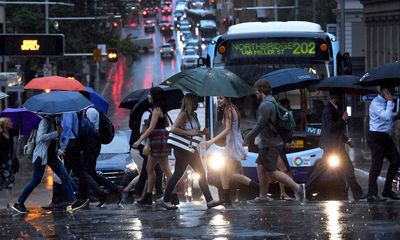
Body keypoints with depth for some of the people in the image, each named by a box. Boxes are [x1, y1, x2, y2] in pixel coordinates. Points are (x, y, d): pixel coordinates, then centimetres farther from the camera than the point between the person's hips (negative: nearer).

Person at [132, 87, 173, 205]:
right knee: (149, 169, 11)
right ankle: (148, 196, 14)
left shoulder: (157, 109, -14)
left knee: (165, 169, -7)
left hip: (159, 140, -10)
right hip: (155, 142, 10)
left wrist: (140, 140, -19)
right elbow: (167, 123, 22)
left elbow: (151, 128, -19)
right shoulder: (161, 109, 13)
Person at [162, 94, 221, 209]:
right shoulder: (184, 114, -15)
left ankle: (209, 200, 6)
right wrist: (189, 133, -26)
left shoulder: (193, 115, 11)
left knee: (201, 174, 5)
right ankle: (166, 201, 9)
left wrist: (201, 132, 4)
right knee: (177, 174, -1)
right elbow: (174, 129, -25)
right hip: (182, 150, -9)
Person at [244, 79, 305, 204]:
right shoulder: (272, 102, 13)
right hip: (267, 143, 10)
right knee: (261, 167, 14)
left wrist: (248, 138, -12)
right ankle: (263, 196, 19)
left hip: (270, 144, -10)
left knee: (271, 172, -8)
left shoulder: (265, 105, -20)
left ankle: (297, 187, -9)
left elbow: (260, 125, -22)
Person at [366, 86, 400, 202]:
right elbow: (386, 116, -27)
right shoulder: (376, 103, -15)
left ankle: (387, 190, 16)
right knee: (376, 165, -6)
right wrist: (390, 102, -20)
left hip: (385, 136, 10)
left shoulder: (385, 102, 15)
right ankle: (372, 194, 0)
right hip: (376, 136, -10)